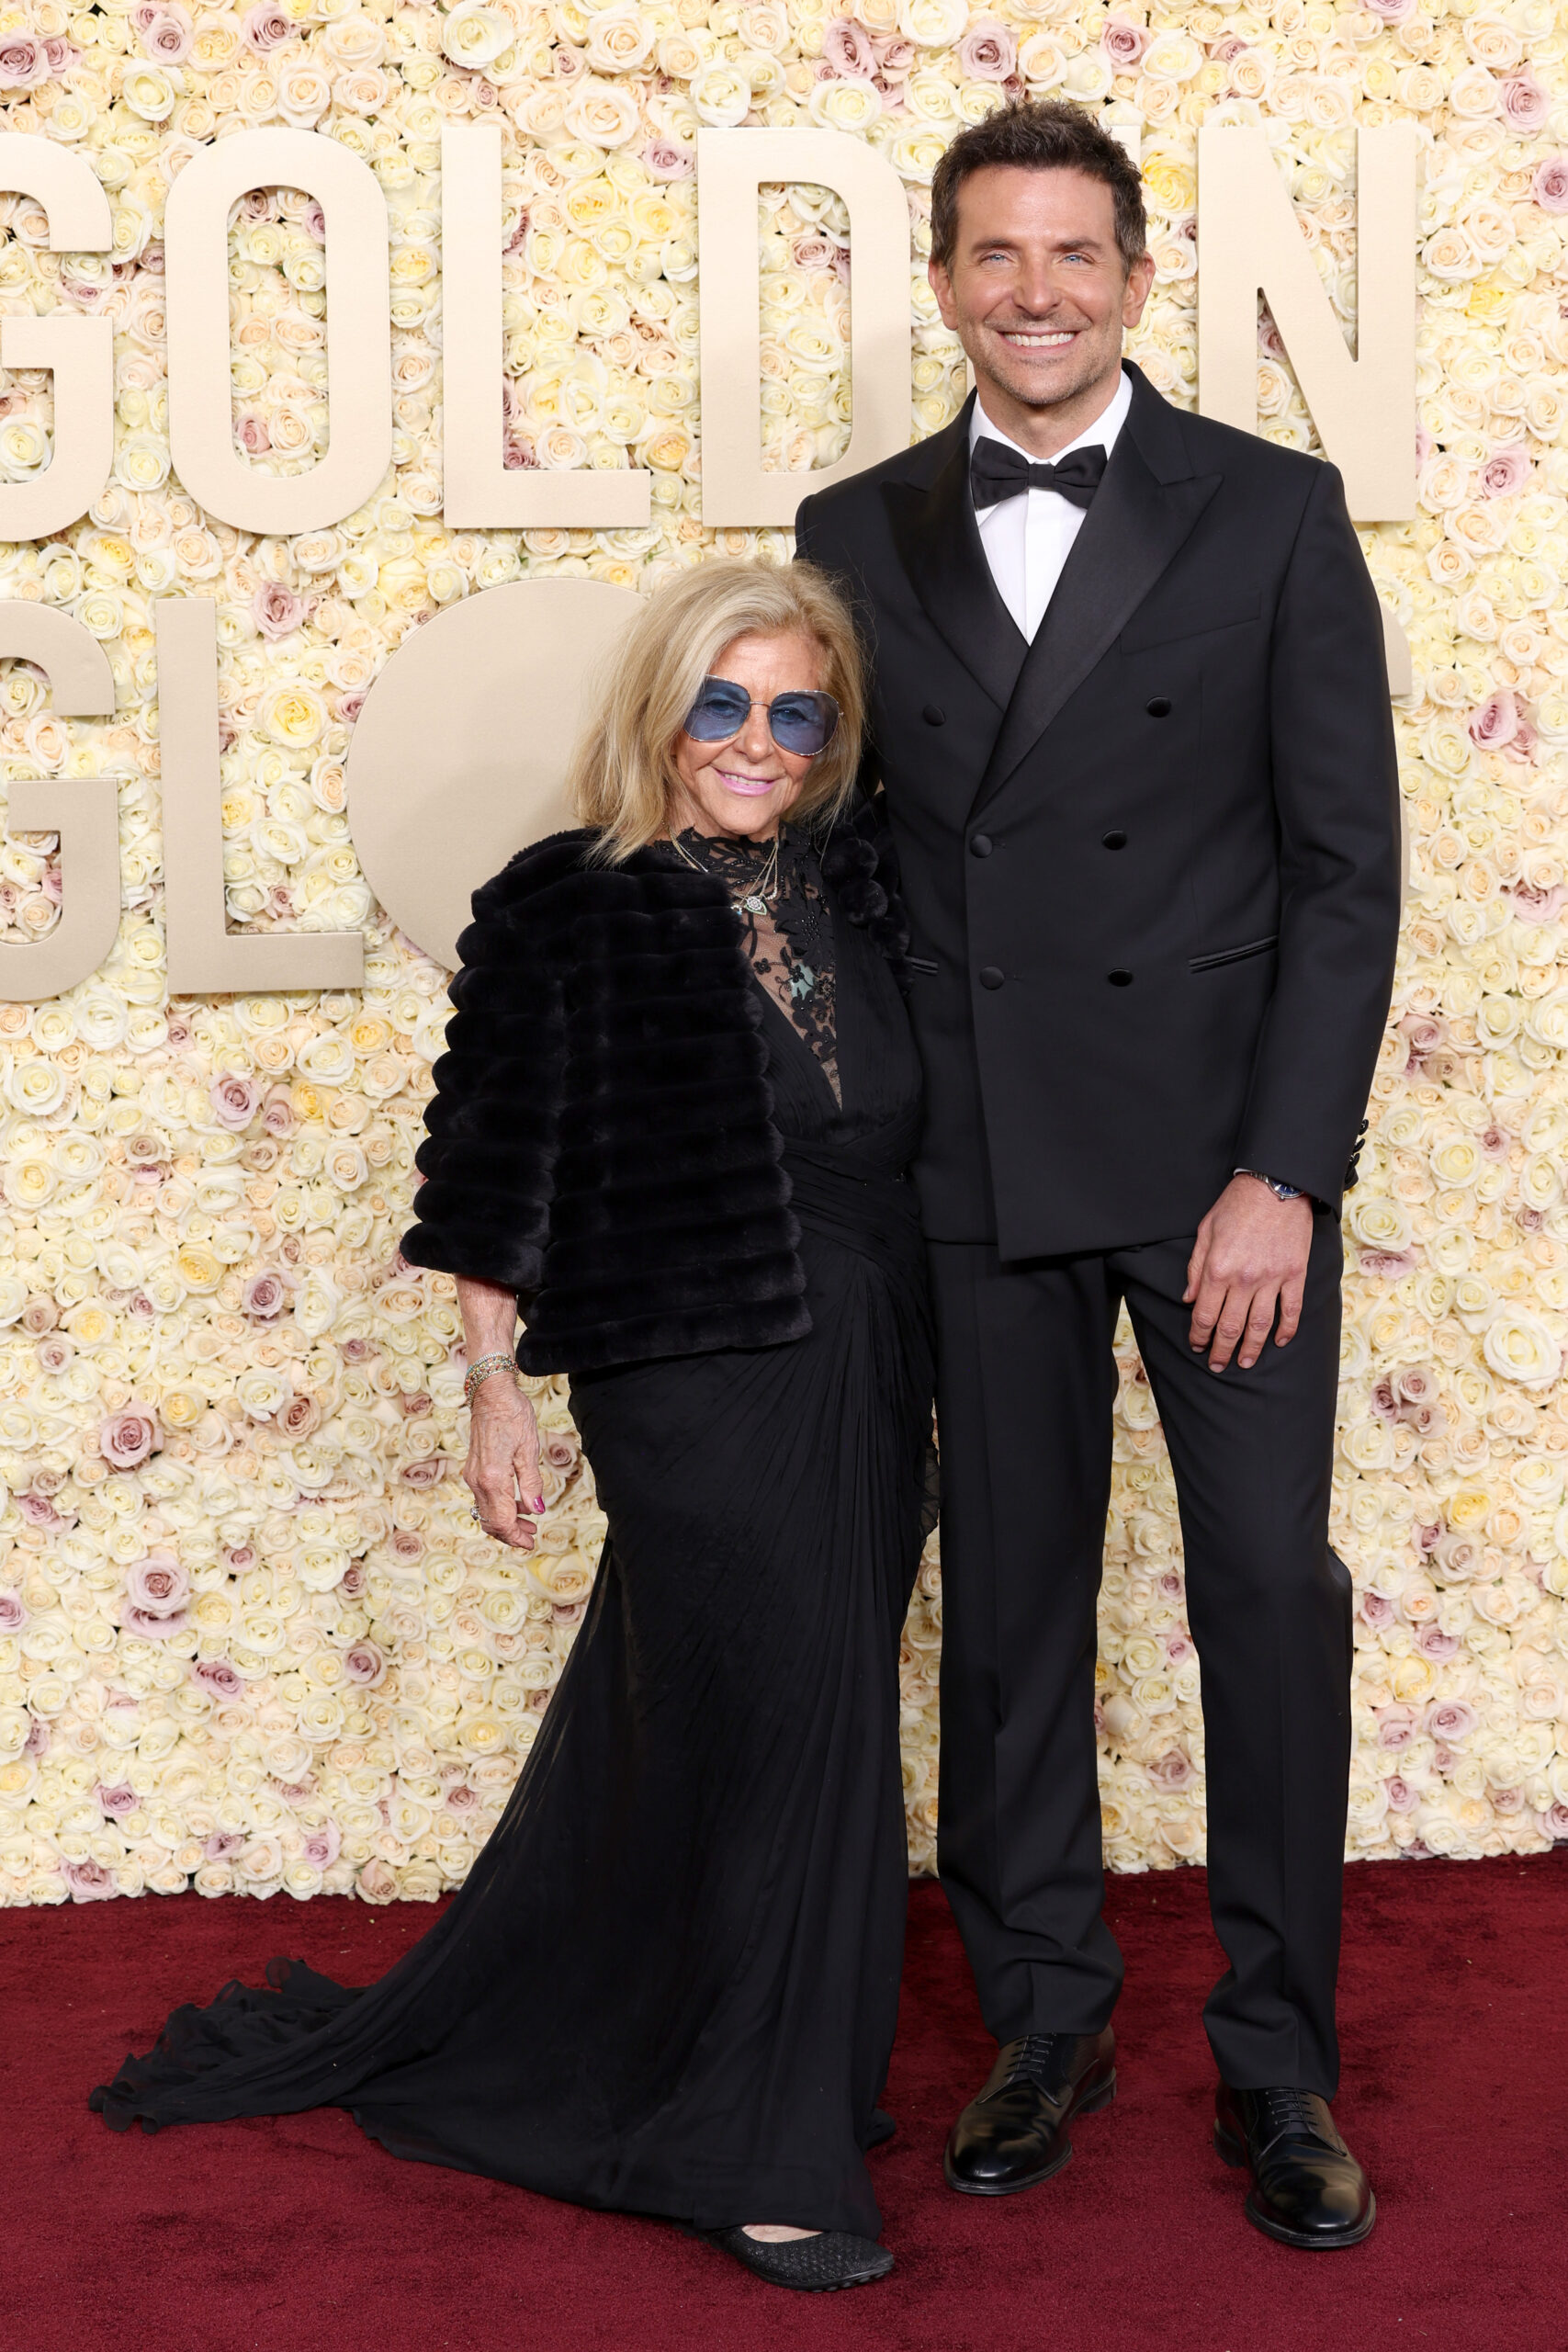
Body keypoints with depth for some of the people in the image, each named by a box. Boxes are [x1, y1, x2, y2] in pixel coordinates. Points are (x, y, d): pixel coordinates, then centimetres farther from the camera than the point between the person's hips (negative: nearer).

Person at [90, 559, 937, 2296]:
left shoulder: (861, 883, 7)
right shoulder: (564, 914, -7)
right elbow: (502, 1178, -4)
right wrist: (494, 1390, -5)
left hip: (866, 1377, 6)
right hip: (695, 1386, -6)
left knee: (673, 1735, 14)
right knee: (772, 1730, -3)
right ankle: (761, 2154, 12)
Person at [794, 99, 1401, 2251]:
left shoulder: (1273, 516, 0)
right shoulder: (860, 537, 7)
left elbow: (1347, 865, -3)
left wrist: (1285, 1171, -11)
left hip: (1223, 1150, -2)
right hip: (977, 1165, 2)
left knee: (1273, 1589, -1)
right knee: (1009, 1596, 9)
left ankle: (1277, 2059, 13)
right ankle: (1045, 2020, 25)